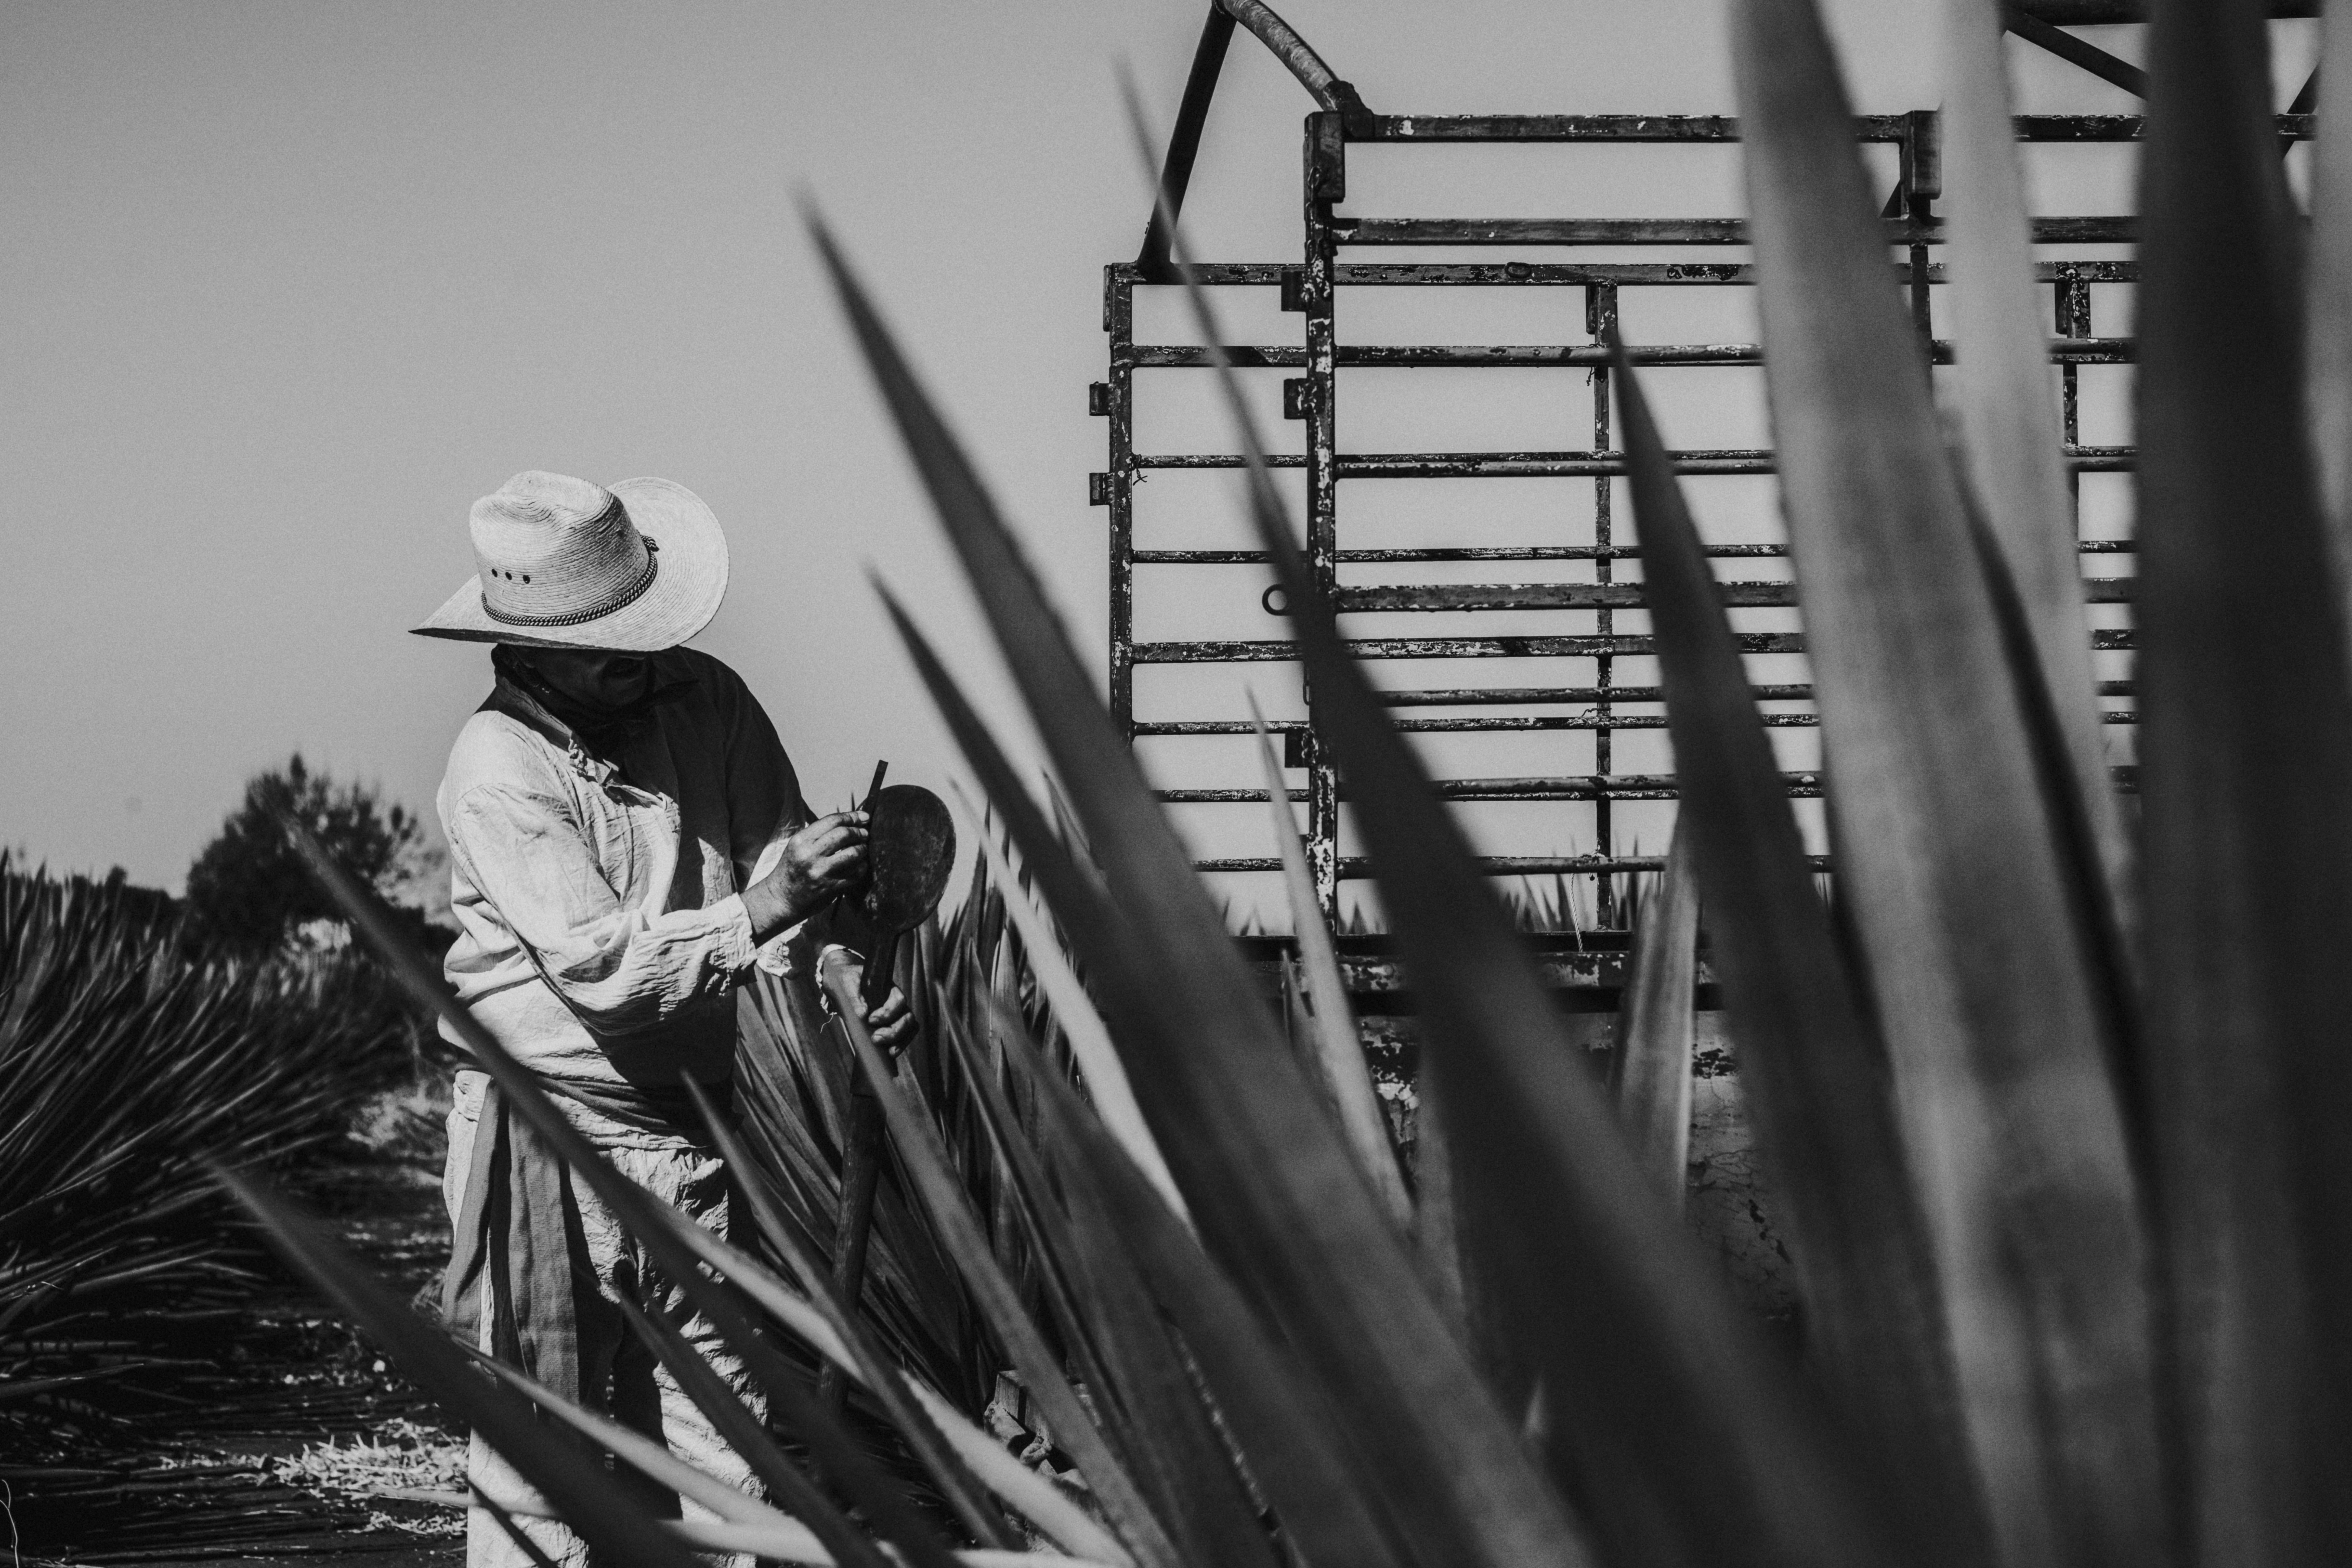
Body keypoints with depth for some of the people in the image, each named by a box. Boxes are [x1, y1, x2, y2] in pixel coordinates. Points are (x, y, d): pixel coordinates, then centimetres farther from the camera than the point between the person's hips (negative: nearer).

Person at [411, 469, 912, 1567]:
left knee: (719, 1467, 6)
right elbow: (602, 967, -21)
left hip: (702, 1137, 5)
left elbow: (780, 865, 3)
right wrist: (757, 917, -31)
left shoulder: (707, 703, 1)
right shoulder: (499, 769, -14)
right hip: (556, 1139, -5)